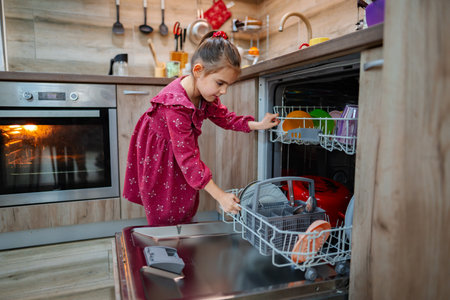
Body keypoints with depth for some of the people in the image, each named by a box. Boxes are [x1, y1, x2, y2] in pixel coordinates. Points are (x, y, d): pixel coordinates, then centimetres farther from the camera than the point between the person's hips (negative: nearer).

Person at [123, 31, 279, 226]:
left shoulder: (204, 92, -12)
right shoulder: (176, 106, -38)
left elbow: (223, 116, 5)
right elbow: (187, 158, -37)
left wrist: (258, 125, -6)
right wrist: (220, 196, -34)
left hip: (180, 149, 8)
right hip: (158, 161, -7)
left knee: (185, 214, 15)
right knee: (164, 218, 5)